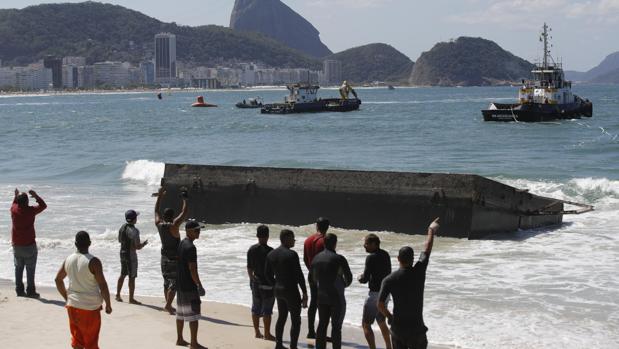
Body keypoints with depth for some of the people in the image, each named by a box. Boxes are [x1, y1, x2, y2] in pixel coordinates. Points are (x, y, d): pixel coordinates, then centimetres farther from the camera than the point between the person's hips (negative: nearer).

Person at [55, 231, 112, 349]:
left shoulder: (68, 260, 1)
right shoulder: (93, 262, -17)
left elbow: (58, 279, 12)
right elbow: (103, 285, -16)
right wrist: (108, 305, -4)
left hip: (73, 305, 5)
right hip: (90, 308, -5)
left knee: (76, 339, 17)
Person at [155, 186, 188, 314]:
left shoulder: (159, 224, -3)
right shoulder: (174, 226, -20)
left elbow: (156, 210, 12)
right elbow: (184, 213, -18)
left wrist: (160, 196, 19)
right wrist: (184, 199, -8)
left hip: (164, 257, 7)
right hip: (175, 258, -7)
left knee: (166, 281, 15)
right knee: (174, 282, -4)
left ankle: (168, 305, 21)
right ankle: (168, 305, -11)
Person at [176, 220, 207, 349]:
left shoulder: (181, 244, 11)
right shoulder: (190, 247, -19)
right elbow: (192, 269, -22)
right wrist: (199, 285, -17)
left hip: (180, 285, 10)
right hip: (189, 286, -10)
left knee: (181, 313, 16)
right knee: (193, 315, -5)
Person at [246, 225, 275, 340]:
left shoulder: (251, 250, 1)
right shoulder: (270, 251, -17)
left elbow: (249, 268, 8)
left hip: (255, 282, 6)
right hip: (267, 283, -6)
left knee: (256, 308, 15)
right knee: (267, 310, 2)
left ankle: (257, 332, 22)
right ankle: (267, 334, 7)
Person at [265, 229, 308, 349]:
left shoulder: (271, 254, 3)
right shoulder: (291, 255, -19)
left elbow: (267, 274, 9)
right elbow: (299, 275, -18)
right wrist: (305, 294, -12)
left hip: (278, 290, 7)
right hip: (291, 291, -7)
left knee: (282, 317, 22)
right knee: (296, 320, 4)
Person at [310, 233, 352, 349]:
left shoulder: (316, 258, 1)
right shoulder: (339, 259, -16)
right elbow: (349, 277, -8)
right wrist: (344, 284, 13)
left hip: (321, 296, 5)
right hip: (336, 297, -5)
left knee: (322, 324, 12)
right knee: (336, 326, 1)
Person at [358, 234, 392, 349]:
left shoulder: (371, 257, -19)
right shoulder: (385, 255, 5)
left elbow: (365, 279, -18)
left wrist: (360, 278, 5)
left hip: (375, 294, -9)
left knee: (366, 324, -2)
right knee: (381, 322, 24)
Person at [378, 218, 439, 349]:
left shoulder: (389, 279, -7)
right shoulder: (419, 272, -8)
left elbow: (380, 305, -10)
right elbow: (427, 250, 9)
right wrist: (431, 231, 24)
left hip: (397, 327, 1)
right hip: (416, 328, -1)